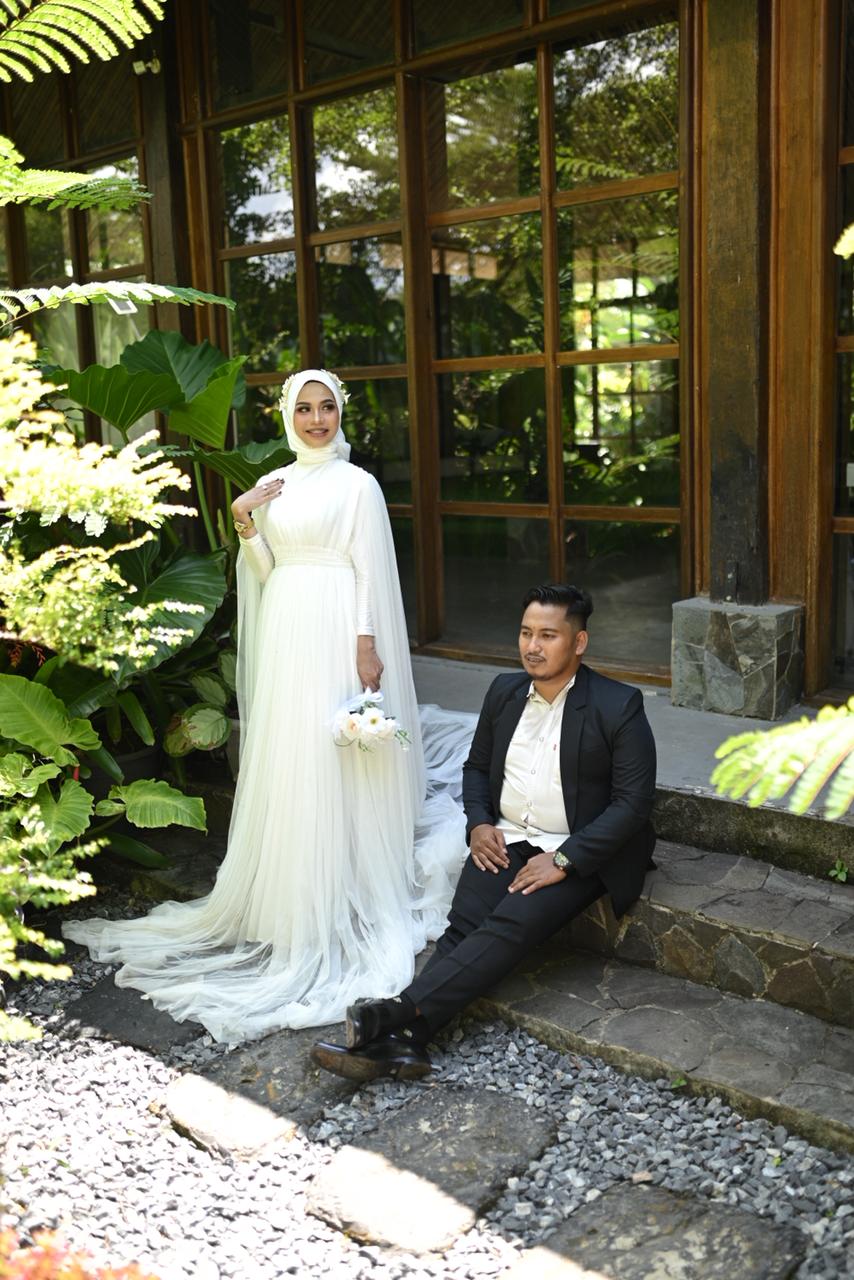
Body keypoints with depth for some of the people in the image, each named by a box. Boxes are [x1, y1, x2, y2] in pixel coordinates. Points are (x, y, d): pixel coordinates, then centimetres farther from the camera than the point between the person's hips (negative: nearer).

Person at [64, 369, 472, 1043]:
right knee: (286, 759, 8)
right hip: (286, 634, 6)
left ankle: (346, 893, 10)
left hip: (337, 632, -5)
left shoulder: (357, 483, -2)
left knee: (338, 760, -3)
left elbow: (369, 571, -7)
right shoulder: (271, 485, 14)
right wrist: (245, 521, -2)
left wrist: (368, 644, -13)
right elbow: (263, 571, 13)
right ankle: (295, 895, 21)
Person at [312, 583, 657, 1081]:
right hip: (504, 839, 5)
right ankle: (403, 1040, -35)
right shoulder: (505, 692, 9)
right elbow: (476, 766, 20)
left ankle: (402, 1012, -36)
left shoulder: (619, 706, -8)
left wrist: (563, 860, -19)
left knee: (513, 924, -28)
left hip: (579, 853, -4)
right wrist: (478, 822, 0)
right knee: (463, 925, -21)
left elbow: (633, 802, -12)